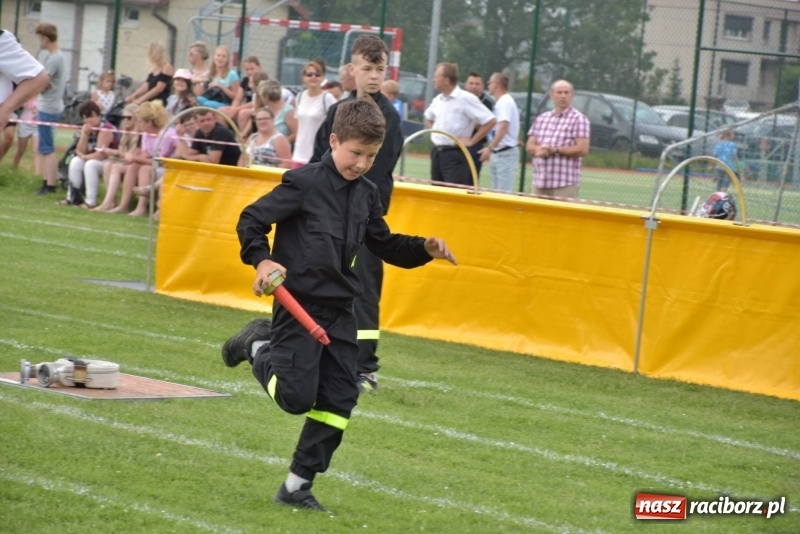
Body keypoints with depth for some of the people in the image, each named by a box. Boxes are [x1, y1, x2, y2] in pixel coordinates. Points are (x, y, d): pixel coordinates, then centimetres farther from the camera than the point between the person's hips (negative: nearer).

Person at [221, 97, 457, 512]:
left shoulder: (366, 195, 9)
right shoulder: (304, 183, -12)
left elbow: (384, 244, 21)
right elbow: (251, 220, -8)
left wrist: (423, 248, 4)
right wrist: (262, 260, -24)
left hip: (339, 310, 7)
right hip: (298, 304, -7)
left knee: (338, 400, 4)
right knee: (296, 397, -9)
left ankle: (298, 485, 13)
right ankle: (258, 345, 21)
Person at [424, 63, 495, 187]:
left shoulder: (466, 99, -11)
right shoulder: (437, 100, 12)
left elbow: (490, 121, -12)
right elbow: (429, 118, 34)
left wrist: (471, 141, -10)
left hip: (455, 155, -8)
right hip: (437, 153, 8)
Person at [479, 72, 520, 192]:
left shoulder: (505, 102, -15)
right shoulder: (501, 102, 16)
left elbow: (503, 127, -26)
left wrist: (490, 147, -30)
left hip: (506, 153, -11)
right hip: (498, 153, 11)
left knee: (504, 191, -13)